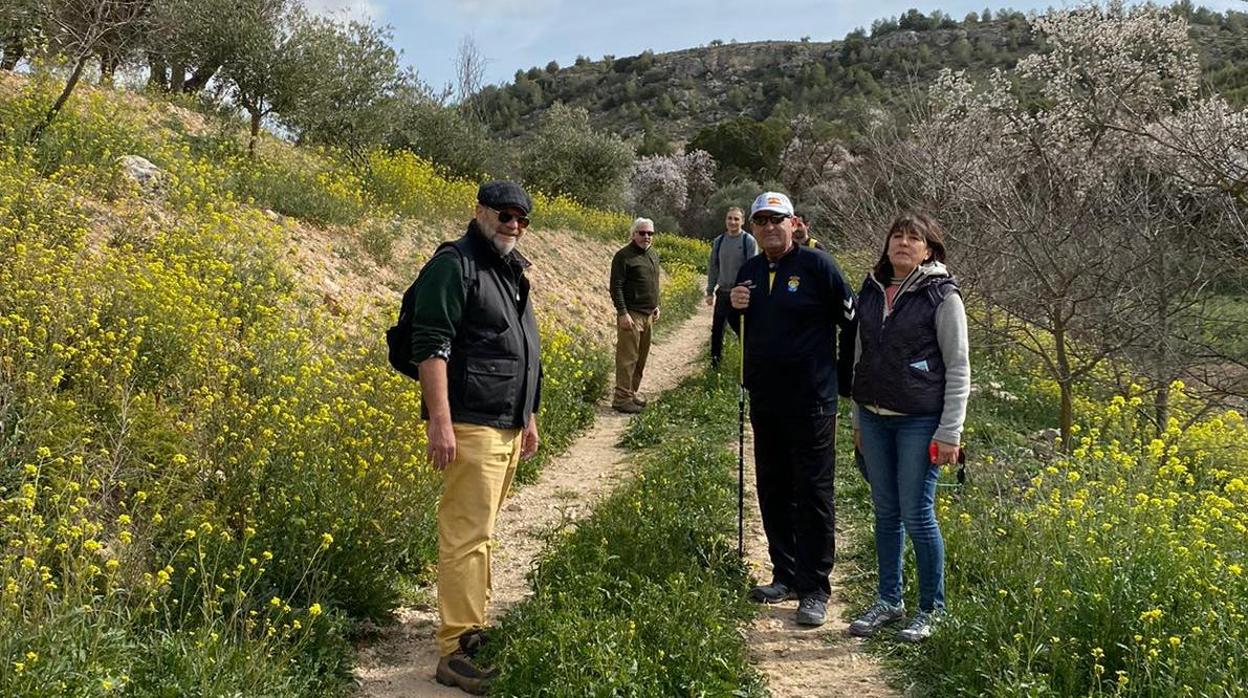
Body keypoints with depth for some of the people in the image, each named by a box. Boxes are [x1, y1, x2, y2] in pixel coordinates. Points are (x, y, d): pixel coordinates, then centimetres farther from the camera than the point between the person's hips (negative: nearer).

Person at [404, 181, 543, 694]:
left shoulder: (511, 272, 19)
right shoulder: (454, 266, -10)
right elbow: (431, 346, -18)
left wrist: (529, 417, 25)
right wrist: (439, 422, -24)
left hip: (507, 427, 9)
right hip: (471, 426, -9)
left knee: (479, 532, 16)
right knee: (466, 536, -8)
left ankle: (473, 625, 26)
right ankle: (454, 652, -3)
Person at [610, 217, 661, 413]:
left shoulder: (653, 255, 15)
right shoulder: (624, 256, -10)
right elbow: (616, 287, -13)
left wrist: (656, 305, 17)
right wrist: (623, 313, -19)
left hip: (648, 315, 8)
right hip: (631, 315, -8)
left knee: (641, 357, 12)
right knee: (627, 358, -7)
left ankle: (632, 392, 21)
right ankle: (622, 399, -3)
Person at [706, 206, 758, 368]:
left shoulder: (749, 241, -7)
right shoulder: (719, 241, 6)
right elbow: (713, 267, 11)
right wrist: (710, 291, 8)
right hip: (722, 292, 4)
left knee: (743, 330, 1)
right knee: (717, 329, 10)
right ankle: (715, 360, 24)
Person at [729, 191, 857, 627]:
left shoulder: (816, 265, -8)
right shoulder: (749, 272, 11)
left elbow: (852, 322, -5)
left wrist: (843, 379, -3)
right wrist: (733, 308, 1)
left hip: (811, 403, -7)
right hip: (764, 401, 7)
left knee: (813, 495, -1)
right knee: (773, 493, 13)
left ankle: (815, 590, 6)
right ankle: (785, 576, 26)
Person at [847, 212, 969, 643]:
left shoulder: (942, 295, -6)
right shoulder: (871, 291, 9)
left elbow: (958, 368, -6)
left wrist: (949, 433, -11)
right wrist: (858, 421, 15)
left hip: (920, 421, -5)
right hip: (874, 418, 5)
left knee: (917, 515, -2)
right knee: (885, 512, 12)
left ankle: (931, 610, 14)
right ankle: (888, 601, 25)